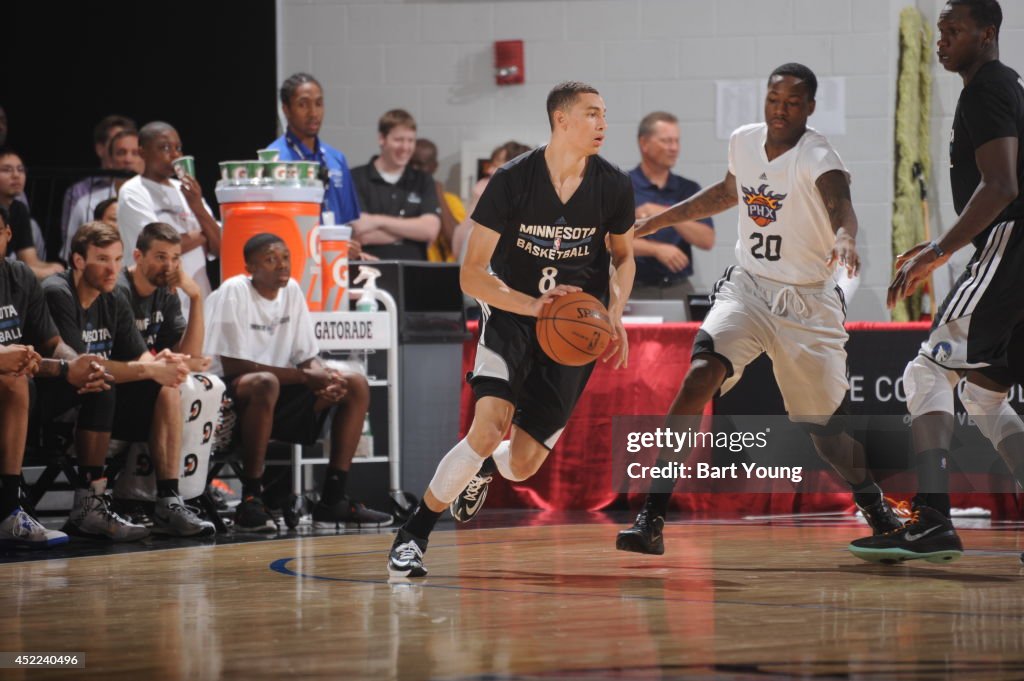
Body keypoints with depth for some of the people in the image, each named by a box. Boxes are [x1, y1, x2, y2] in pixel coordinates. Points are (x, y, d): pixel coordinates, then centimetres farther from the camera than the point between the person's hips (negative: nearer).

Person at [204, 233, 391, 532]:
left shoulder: (291, 290, 6)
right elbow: (232, 364, -21)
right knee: (265, 383, -40)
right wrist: (305, 376, -22)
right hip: (231, 391, -8)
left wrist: (324, 377, -16)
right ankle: (250, 500, -33)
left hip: (279, 400, 8)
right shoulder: (234, 292, -15)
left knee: (356, 384, -2)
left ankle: (333, 500, -5)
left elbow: (307, 357, 9)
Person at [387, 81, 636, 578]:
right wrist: (531, 305, -28)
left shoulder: (613, 187, -5)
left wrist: (615, 314, -4)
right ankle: (412, 535, -8)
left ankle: (484, 470, 38)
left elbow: (623, 257, 15)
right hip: (511, 317, -2)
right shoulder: (512, 181, -14)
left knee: (523, 464, -2)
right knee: (487, 431, -25)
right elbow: (472, 274, -12)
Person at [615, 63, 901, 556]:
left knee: (827, 431, 4)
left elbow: (839, 202, -40)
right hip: (747, 288, 3)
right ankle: (651, 519, -27)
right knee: (701, 373, -25)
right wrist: (661, 219, 25)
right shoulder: (743, 141, 0)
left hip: (808, 303, -3)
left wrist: (844, 238, -62)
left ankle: (875, 506, 39)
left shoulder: (817, 158, -18)